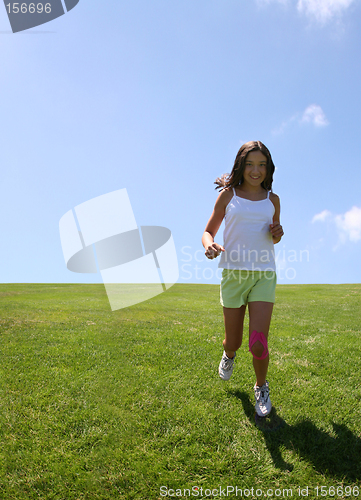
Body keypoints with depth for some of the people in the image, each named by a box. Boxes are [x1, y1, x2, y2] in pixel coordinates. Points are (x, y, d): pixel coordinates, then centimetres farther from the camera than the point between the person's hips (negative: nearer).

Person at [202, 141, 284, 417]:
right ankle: (229, 354, 48)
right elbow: (208, 231, 7)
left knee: (259, 344, -10)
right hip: (233, 273, 0)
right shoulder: (228, 195, 5)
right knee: (233, 342, 9)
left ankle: (261, 388, 20)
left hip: (263, 275, 0)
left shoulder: (272, 199, 10)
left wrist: (277, 234, -3)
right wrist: (209, 245, -17)